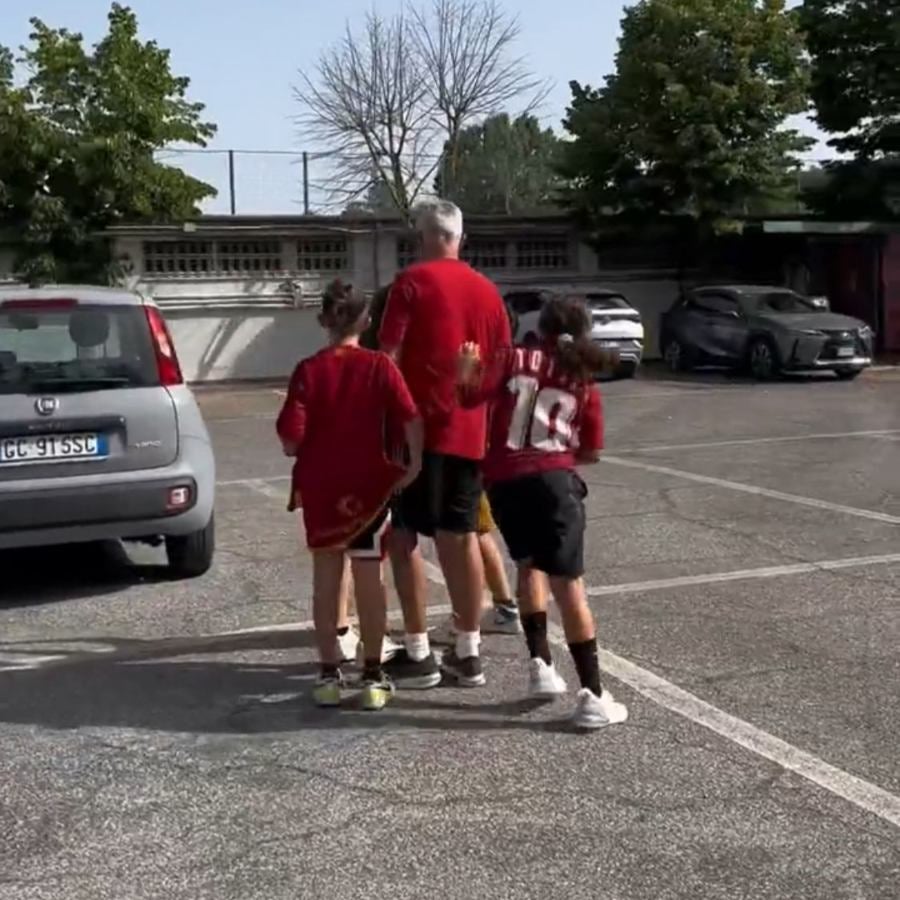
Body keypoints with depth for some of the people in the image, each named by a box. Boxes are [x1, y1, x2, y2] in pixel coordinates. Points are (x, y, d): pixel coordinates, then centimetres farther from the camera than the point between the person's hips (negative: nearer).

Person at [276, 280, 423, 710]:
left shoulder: (308, 371, -6)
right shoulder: (380, 366, -7)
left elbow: (290, 439, -10)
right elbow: (412, 420, -17)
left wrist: (309, 451, 10)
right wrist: (415, 463, -5)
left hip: (319, 489, 1)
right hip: (369, 485, -1)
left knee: (326, 578, 11)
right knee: (369, 579, 6)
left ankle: (329, 674, 15)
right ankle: (373, 676, 11)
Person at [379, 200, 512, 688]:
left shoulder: (411, 281, -6)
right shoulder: (486, 289, 11)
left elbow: (389, 355, -11)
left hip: (419, 427, -5)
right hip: (468, 431, 5)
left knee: (405, 536, 3)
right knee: (461, 537, 11)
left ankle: (418, 653, 4)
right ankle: (468, 653, 15)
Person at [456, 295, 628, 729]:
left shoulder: (515, 360, 9)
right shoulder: (585, 387, 11)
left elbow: (467, 393, -3)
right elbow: (591, 453, 13)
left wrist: (465, 363, 15)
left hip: (503, 482, 2)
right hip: (552, 482, -2)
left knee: (529, 566, 25)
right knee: (568, 586, -2)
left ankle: (541, 665, 21)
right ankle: (593, 696, -5)